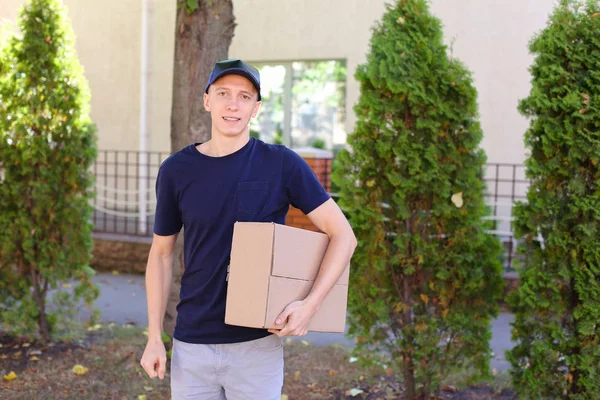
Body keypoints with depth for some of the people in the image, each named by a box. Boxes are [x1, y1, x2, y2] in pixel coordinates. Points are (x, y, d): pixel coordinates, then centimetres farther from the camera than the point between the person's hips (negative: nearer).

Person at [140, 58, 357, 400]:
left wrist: (310, 304, -17)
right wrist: (154, 337, 4)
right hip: (191, 344, 2)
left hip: (257, 344, -2)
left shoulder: (281, 164, -6)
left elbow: (343, 235, -5)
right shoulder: (176, 170, 1)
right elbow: (161, 253, 9)